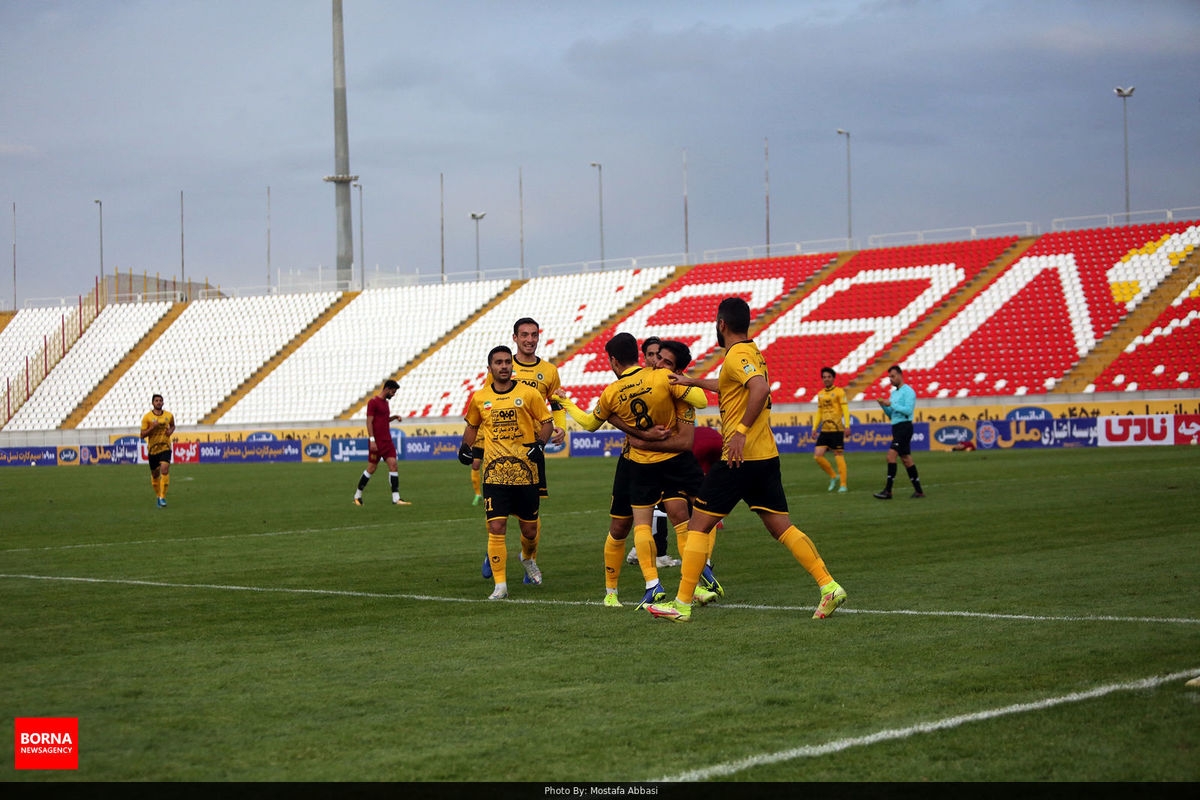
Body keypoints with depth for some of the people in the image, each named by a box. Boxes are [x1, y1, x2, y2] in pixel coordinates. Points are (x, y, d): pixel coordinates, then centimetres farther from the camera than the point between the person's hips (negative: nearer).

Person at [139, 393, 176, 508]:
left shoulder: (169, 415, 3)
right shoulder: (147, 417, -4)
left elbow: (173, 425, 25)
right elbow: (142, 435, -4)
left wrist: (171, 431, 2)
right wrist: (152, 427, -20)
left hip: (165, 448, 0)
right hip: (152, 448, 0)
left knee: (164, 470, -19)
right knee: (155, 474, 9)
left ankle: (163, 497, -15)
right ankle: (158, 496, 30)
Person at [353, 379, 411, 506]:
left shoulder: (385, 402, 17)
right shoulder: (373, 402, -9)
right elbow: (369, 422, -13)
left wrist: (393, 417, 11)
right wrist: (372, 440, -19)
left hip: (387, 441, 8)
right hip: (376, 441, -8)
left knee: (393, 465, -5)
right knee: (371, 468, -1)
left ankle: (396, 498, -8)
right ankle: (357, 495, 16)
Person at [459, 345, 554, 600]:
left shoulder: (528, 394, 0)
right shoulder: (479, 399, 6)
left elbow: (546, 422, 7)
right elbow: (472, 425, 24)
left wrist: (539, 444, -9)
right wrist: (466, 447, 9)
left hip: (525, 472, 0)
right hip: (494, 474, 0)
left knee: (529, 529, 9)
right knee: (496, 528, -10)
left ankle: (529, 559, 43)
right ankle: (500, 585, -4)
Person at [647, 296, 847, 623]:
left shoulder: (736, 355, -12)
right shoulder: (752, 353, 18)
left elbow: (760, 388, -30)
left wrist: (741, 430, -29)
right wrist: (693, 382, 44)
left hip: (740, 458, -9)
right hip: (766, 457, 9)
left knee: (699, 525, 0)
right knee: (782, 527, 7)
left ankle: (682, 604, 2)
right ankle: (829, 586, -5)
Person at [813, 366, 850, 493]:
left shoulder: (839, 391, -2)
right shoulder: (820, 394, 15)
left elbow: (845, 410, -8)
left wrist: (847, 426, -17)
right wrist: (814, 428, 13)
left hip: (837, 429, -6)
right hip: (824, 430, 6)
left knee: (839, 456, -4)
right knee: (817, 456, -4)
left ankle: (843, 484, 3)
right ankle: (833, 477, 15)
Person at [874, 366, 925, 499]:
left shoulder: (908, 391, -7)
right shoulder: (893, 393, 20)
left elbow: (908, 410, -18)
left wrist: (891, 404, -17)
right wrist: (884, 406, 5)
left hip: (904, 427, -10)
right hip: (896, 428, 10)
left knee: (891, 455, -17)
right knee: (906, 459, 9)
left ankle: (888, 491, -20)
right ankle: (918, 491, 13)